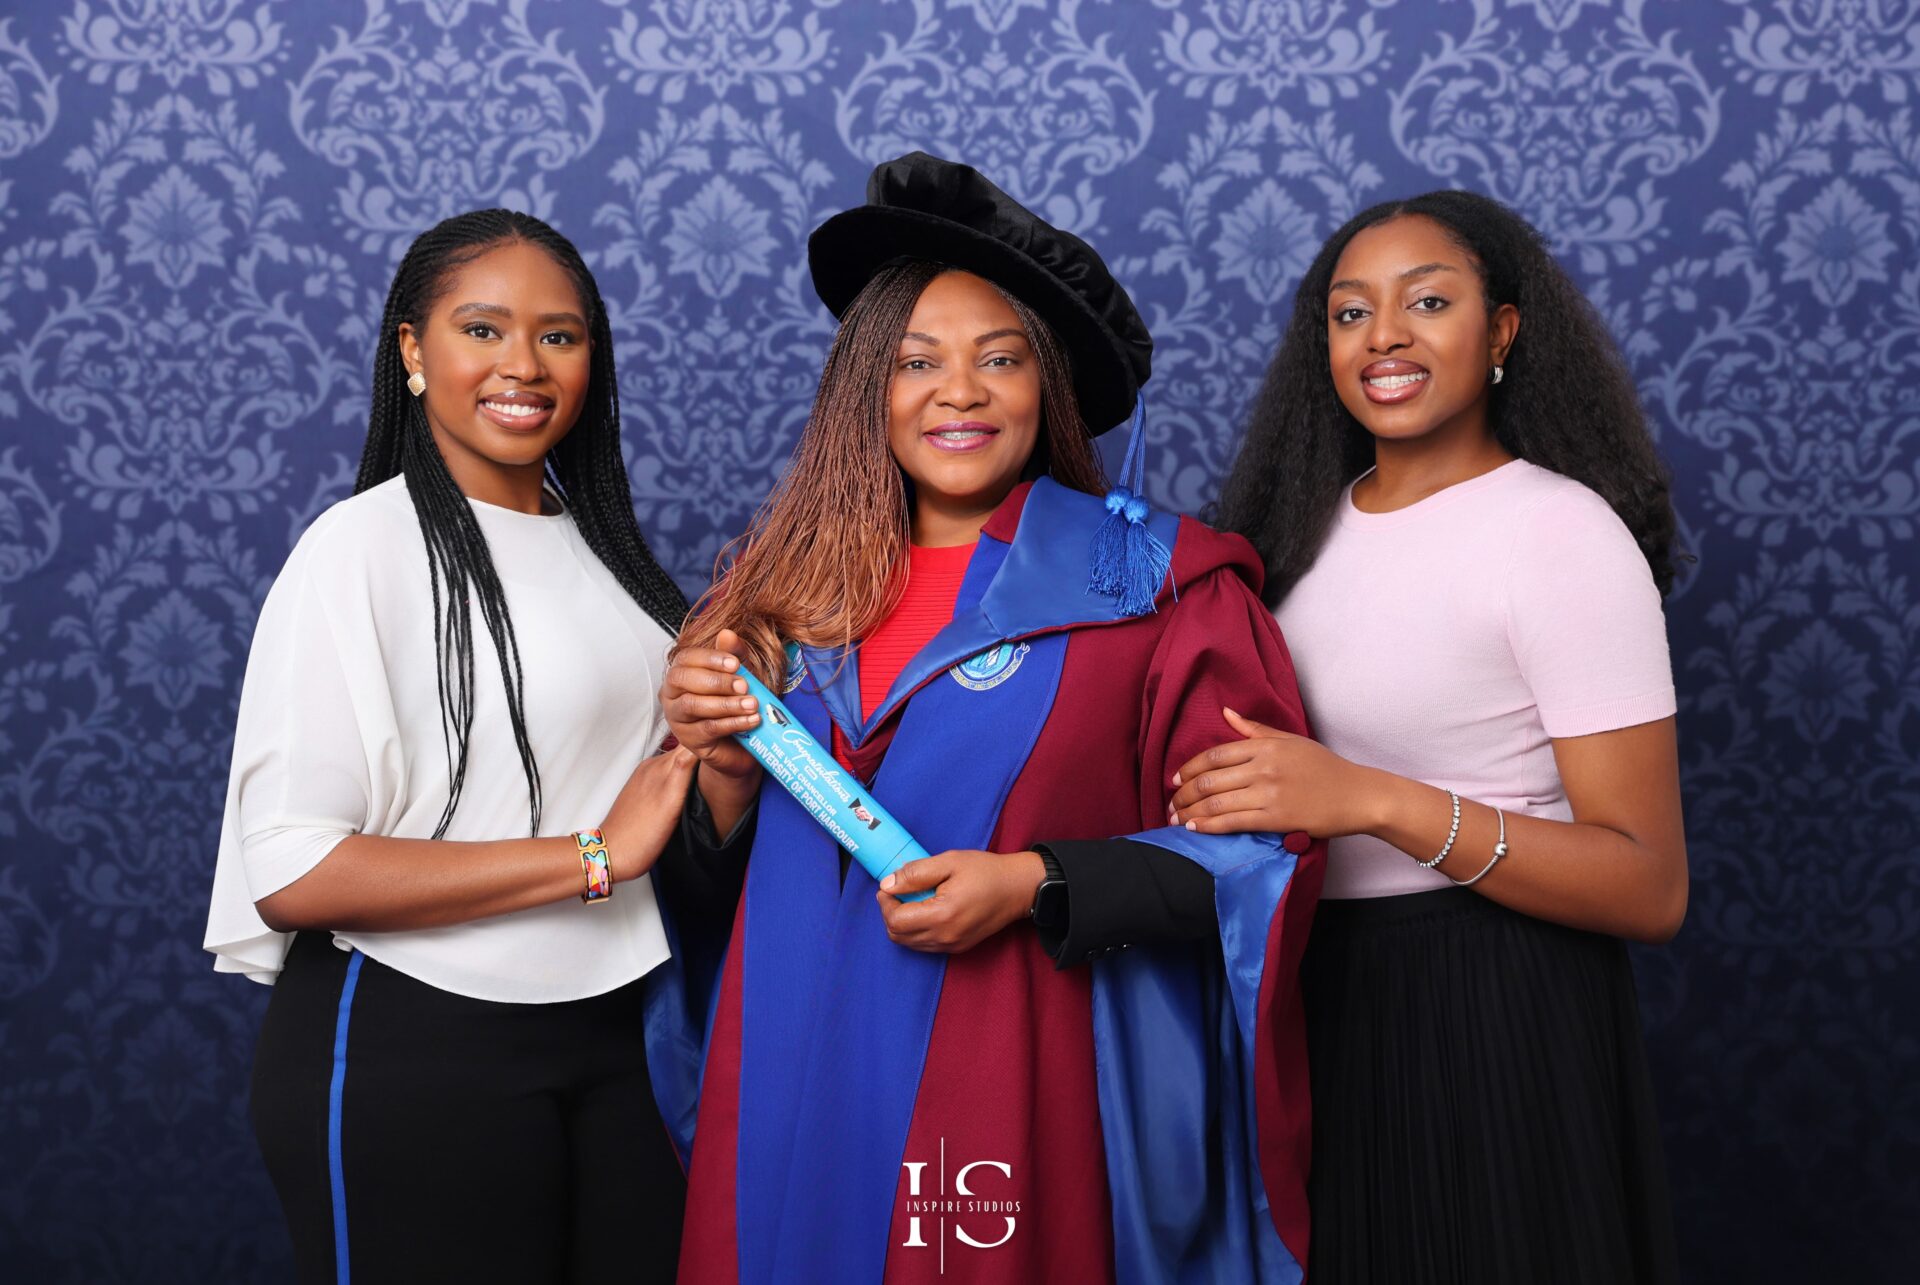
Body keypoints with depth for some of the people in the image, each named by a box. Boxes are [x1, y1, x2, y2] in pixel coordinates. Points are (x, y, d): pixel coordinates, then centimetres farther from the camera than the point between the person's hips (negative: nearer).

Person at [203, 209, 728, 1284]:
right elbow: (290, 872, -21)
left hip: (611, 1029, 7)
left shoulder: (595, 540, 8)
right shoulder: (364, 547, -12)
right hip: (411, 1052, -6)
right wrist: (592, 857, -18)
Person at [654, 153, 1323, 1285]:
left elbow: (1259, 842, -7)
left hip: (1024, 1096, -3)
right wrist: (726, 763, -7)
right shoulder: (798, 586, 7)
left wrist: (1038, 885, -17)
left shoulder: (1157, 582, -4)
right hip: (798, 1084, 4)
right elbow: (734, 852, 14)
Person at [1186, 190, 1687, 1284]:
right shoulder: (1313, 521, 8)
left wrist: (1377, 803, -27)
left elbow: (1650, 889, -18)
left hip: (1494, 1017, -6)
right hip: (1316, 990, 6)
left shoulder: (1563, 531, -13)